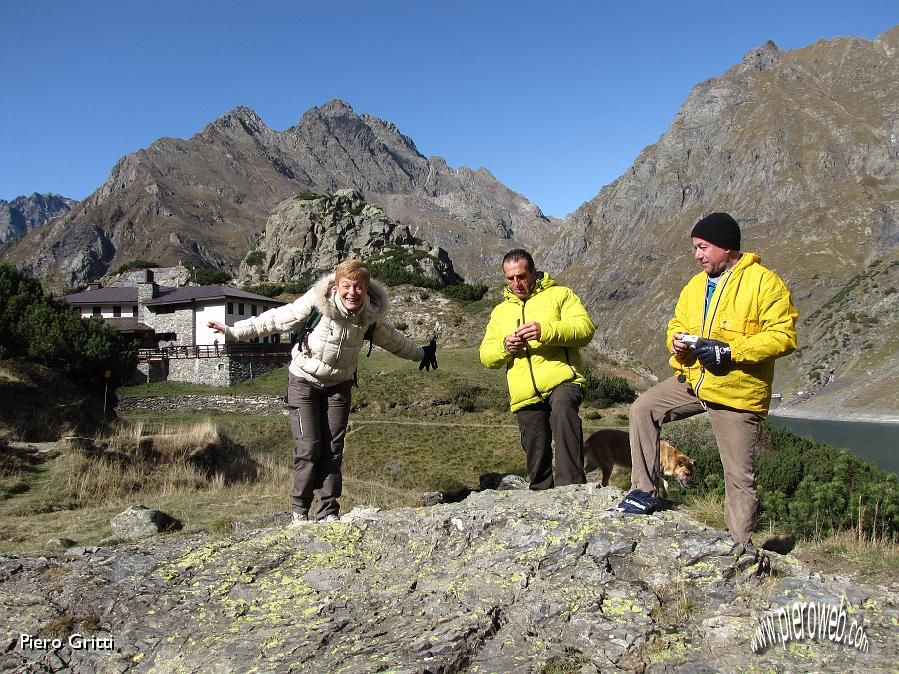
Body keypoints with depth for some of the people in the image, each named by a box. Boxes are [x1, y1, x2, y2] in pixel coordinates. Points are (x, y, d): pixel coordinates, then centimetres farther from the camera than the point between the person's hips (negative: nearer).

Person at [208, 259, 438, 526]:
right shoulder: (316, 303, -22)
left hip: (339, 385, 3)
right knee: (308, 448, -9)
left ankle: (328, 512, 11)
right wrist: (232, 331, -13)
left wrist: (421, 353, 23)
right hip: (304, 381, -3)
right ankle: (300, 512, 4)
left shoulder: (371, 314, -9)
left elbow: (392, 339, 10)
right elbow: (276, 319, -14)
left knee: (333, 450, 2)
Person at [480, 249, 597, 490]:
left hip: (561, 381, -4)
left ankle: (572, 487, -39)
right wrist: (505, 346, -8)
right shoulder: (500, 311, 23)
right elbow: (486, 355, 15)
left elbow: (585, 328, -5)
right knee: (537, 462, 8)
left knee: (563, 409, -37)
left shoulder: (560, 294, 11)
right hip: (526, 395, 5)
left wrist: (546, 331, -20)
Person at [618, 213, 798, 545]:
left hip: (737, 392, -6)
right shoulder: (695, 285, 11)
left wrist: (730, 351, -25)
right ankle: (645, 492, 0)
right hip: (693, 380, 6)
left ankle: (741, 547, 16)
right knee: (643, 408, -10)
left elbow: (783, 336, -16)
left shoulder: (764, 282, -10)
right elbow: (677, 323, 19)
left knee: (739, 476, 1)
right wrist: (677, 340, -6)